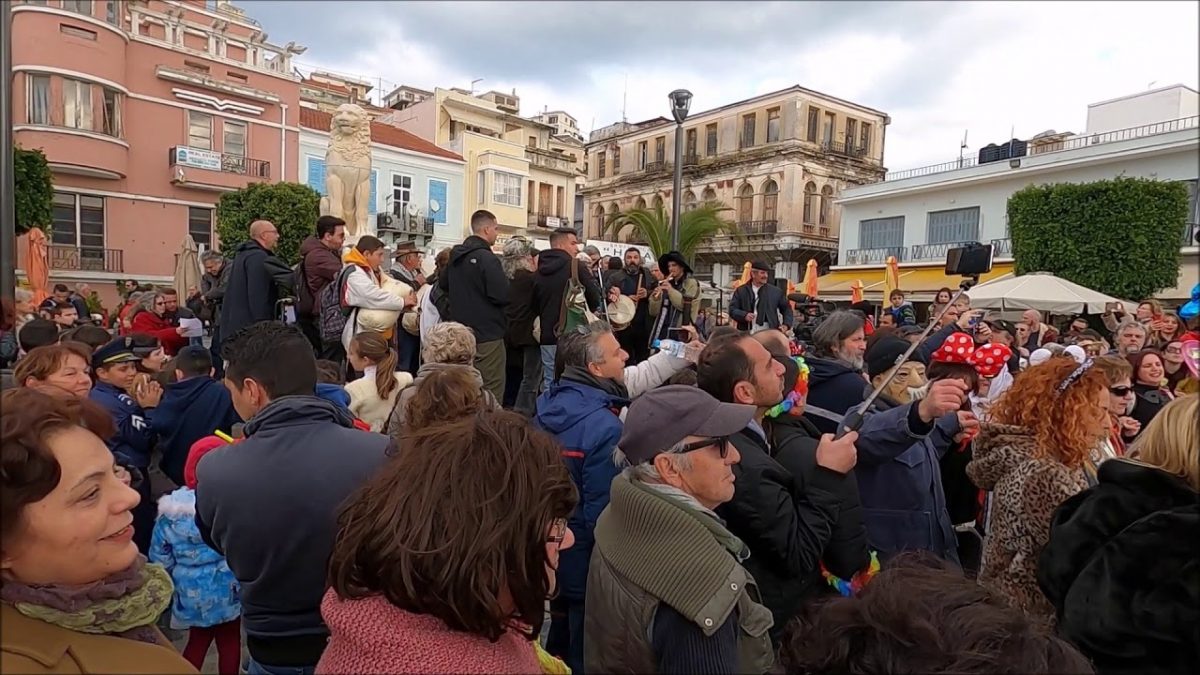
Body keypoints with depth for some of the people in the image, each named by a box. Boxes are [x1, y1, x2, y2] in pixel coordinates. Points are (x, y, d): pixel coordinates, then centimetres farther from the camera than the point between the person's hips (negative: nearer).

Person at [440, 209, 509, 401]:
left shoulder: (456, 256, 10)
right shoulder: (487, 258, -16)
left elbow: (443, 285, 25)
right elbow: (502, 296, -20)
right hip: (487, 335, -9)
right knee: (492, 391, -3)